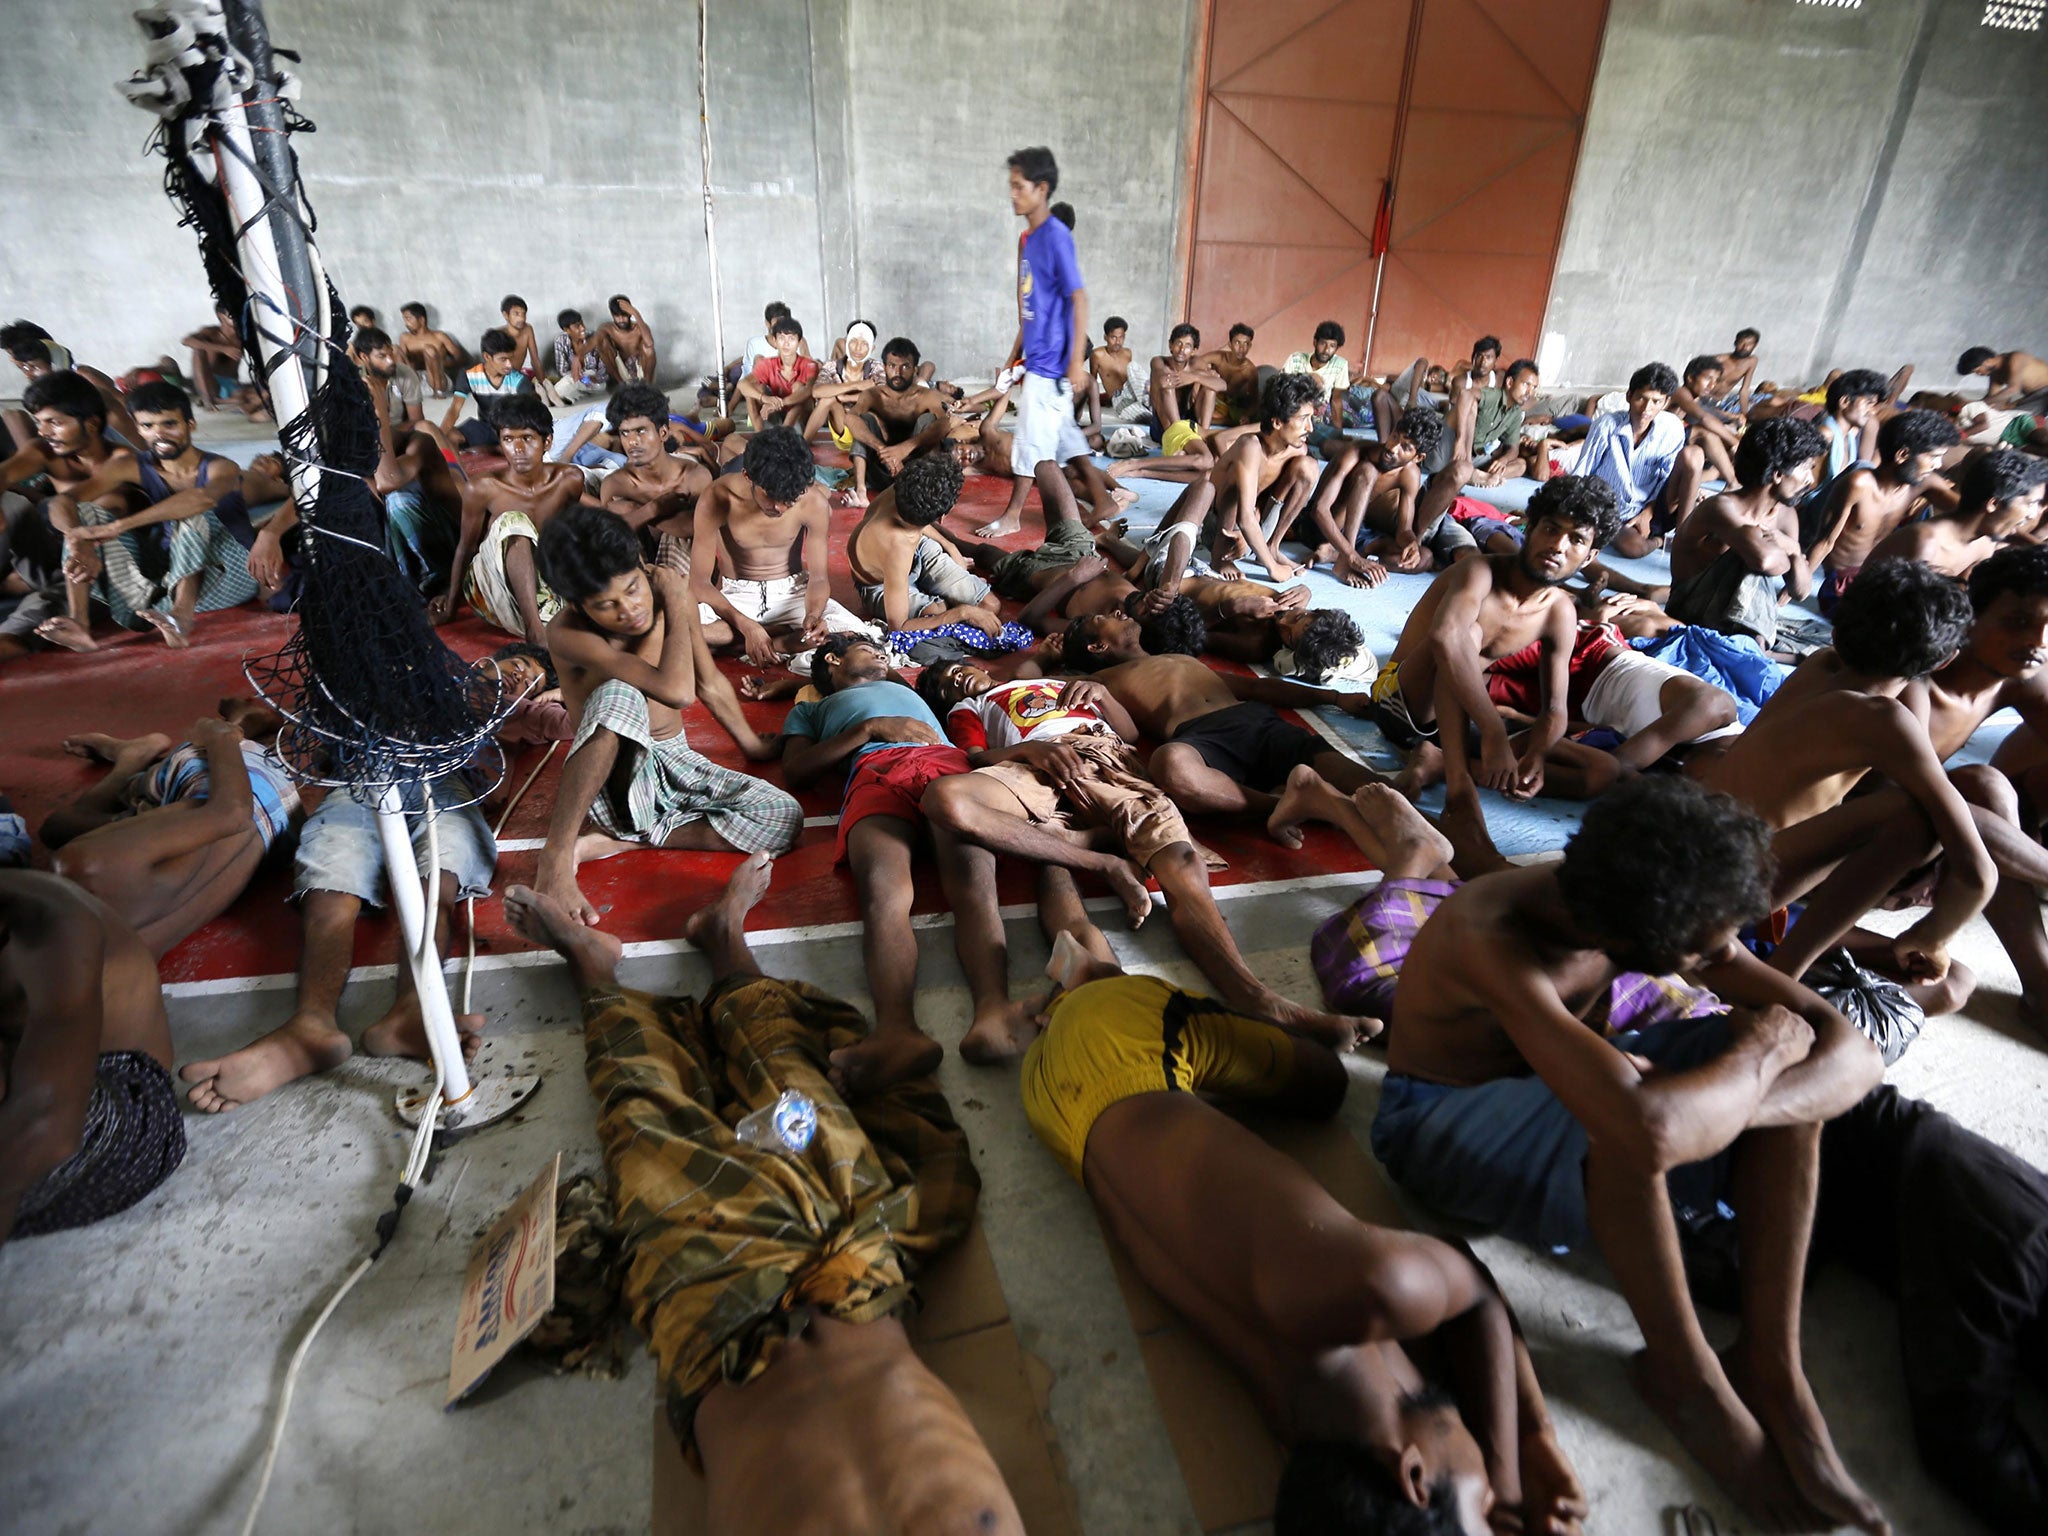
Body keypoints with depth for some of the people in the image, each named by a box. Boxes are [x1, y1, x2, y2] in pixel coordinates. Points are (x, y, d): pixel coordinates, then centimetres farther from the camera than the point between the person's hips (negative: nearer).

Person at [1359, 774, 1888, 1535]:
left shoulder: (1652, 911, -17)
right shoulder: (1490, 941, -39)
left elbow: (1853, 1052, -16)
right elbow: (1648, 1129, -51)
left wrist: (1715, 1102, -35)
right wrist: (1759, 1053, -31)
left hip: (1550, 1090, 7)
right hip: (1442, 1121, -6)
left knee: (1790, 1049, -16)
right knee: (1624, 1119, -39)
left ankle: (1771, 1361, -13)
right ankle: (1683, 1373, -14)